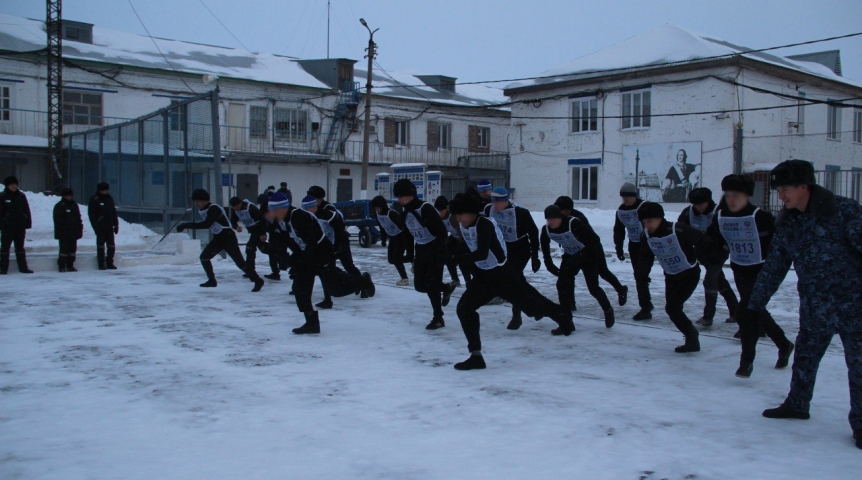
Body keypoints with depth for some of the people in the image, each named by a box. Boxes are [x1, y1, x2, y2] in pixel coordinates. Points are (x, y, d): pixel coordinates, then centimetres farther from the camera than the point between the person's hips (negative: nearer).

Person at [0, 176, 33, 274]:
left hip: (20, 227, 3)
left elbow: (27, 210, 8)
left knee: (20, 248, 10)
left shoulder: (21, 196, 6)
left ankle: (23, 267, 13)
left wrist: (28, 223, 1)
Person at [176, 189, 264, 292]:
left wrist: (187, 225, -36)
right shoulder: (202, 210, 7)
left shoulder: (213, 209, -23)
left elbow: (207, 224, -36)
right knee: (204, 257, 6)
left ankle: (258, 281, -4)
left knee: (239, 261, -11)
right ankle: (212, 281, 19)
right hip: (217, 238, 9)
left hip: (228, 237, -9)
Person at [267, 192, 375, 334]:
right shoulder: (289, 219, 6)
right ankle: (312, 322, 8)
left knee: (334, 287, -1)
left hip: (323, 255, -9)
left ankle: (363, 282, 24)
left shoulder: (299, 217, -26)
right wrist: (293, 261, 5)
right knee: (300, 289, 2)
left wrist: (300, 264, -26)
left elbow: (311, 243, -29)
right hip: (309, 256, 9)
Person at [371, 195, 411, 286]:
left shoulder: (391, 214, -30)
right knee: (391, 259, 8)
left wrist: (410, 240, -27)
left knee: (396, 259, -10)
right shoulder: (377, 214, -6)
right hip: (392, 238, 8)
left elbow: (403, 225, -28)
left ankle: (405, 279, 5)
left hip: (401, 237, -8)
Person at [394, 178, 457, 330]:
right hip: (421, 250, 8)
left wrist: (441, 253, -25)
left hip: (436, 249, -7)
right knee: (419, 285, 7)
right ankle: (447, 288, 33)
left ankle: (438, 318, 4)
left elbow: (441, 231, -22)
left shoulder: (426, 208, -22)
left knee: (431, 284, -9)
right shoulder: (404, 212, 2)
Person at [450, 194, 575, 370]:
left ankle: (564, 317, 39)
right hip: (483, 276, 8)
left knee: (529, 304, 10)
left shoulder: (484, 224, -26)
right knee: (464, 307, -5)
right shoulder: (463, 227, -1)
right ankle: (476, 355, -1)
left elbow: (482, 253, -36)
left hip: (503, 274, -7)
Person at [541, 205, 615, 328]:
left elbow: (594, 240, -29)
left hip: (589, 255, -5)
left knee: (593, 287, -7)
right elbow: (545, 248, 4)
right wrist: (550, 265, -1)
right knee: (562, 284, -8)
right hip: (570, 256, 5)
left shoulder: (574, 224, -33)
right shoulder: (546, 230, -15)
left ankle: (608, 310, 23)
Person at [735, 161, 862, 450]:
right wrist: (754, 306, 11)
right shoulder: (787, 224, 4)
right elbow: (773, 268, 10)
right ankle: (797, 404, 35)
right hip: (814, 308, 6)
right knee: (805, 357, 17)